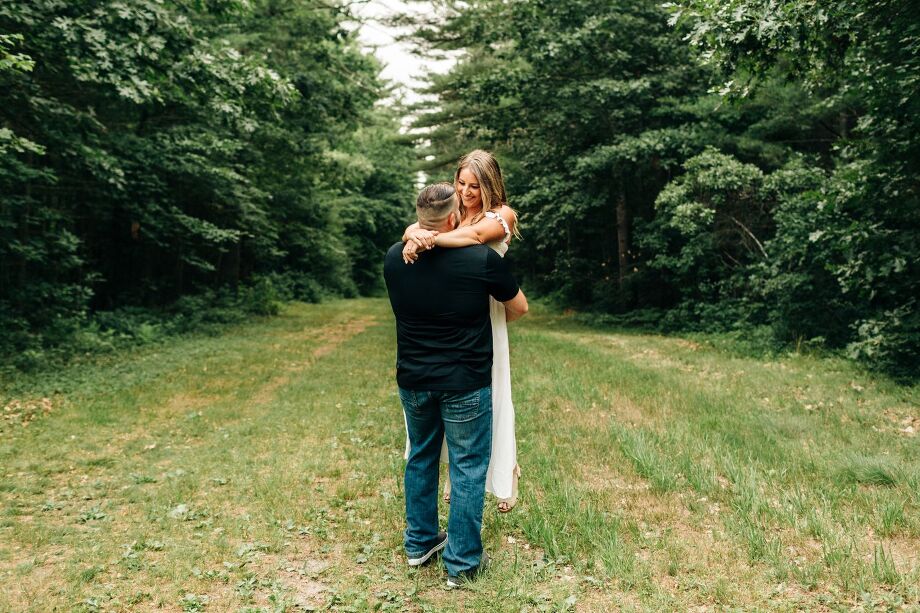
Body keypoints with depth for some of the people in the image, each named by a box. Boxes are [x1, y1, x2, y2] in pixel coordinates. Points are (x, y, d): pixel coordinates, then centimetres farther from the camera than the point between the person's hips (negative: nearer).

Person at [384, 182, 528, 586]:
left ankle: (419, 543, 35)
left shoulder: (394, 258, -4)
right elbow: (519, 307, 1)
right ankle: (462, 562, 18)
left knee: (420, 458, 21)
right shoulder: (482, 259, -15)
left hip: (412, 381, 5)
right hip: (464, 384, -4)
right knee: (468, 468, 8)